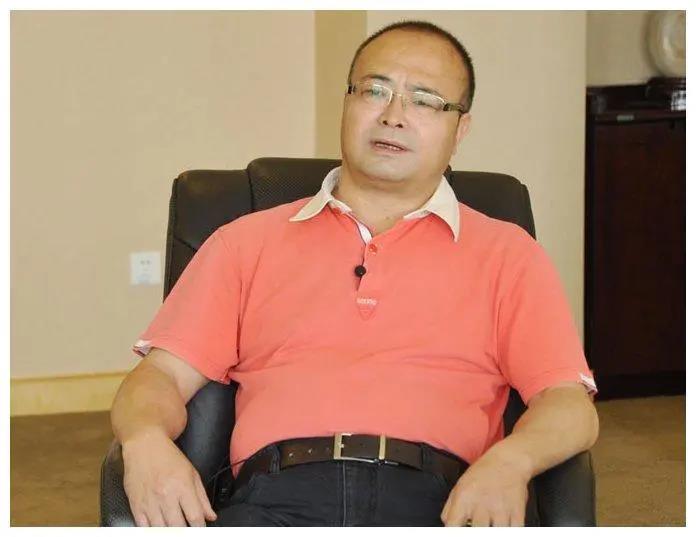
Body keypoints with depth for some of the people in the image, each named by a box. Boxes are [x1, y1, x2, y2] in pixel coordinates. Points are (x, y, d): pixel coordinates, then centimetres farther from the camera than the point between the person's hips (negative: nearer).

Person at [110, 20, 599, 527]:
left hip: (441, 501, 0)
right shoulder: (248, 242, 23)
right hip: (279, 497, 1)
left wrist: (510, 459, -15)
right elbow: (162, 374, 16)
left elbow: (571, 407, 9)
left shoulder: (506, 253, 20)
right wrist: (146, 440, -9)